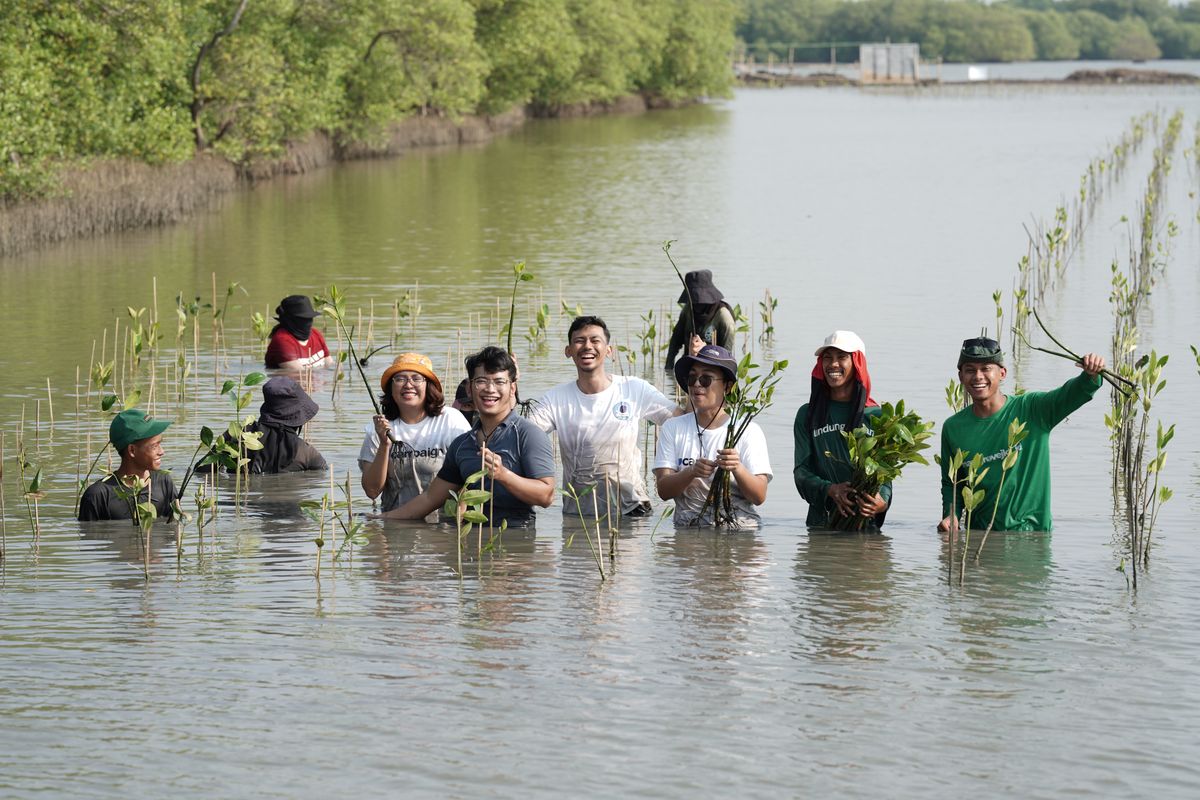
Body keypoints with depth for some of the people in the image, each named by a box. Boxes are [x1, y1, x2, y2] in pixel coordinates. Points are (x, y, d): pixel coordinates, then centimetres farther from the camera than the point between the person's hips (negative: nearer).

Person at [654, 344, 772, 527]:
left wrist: (738, 469, -23)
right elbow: (663, 491, 1)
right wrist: (692, 472, -18)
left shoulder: (749, 431, 4)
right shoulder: (673, 428, 11)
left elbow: (759, 497, -4)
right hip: (687, 530, 2)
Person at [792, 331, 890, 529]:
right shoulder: (807, 415, 13)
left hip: (865, 521, -1)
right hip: (821, 520, 1)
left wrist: (882, 502, -17)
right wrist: (830, 489, -15)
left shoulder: (875, 416, 8)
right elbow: (801, 471, 6)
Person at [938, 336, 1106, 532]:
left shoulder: (1031, 409, -4)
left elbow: (1071, 394, -20)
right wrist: (951, 515, -4)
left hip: (1032, 530, -2)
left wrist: (1091, 376, -42)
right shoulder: (953, 428, 5)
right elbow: (951, 482, 15)